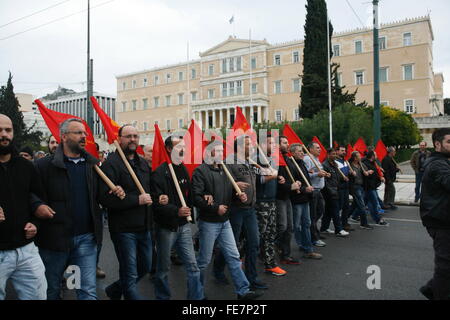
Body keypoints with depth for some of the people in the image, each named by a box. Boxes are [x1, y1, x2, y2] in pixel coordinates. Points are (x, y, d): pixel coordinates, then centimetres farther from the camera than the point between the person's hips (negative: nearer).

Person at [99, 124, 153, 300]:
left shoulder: (143, 164, 13)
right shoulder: (111, 163, -13)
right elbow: (105, 198, -24)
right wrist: (137, 200, -22)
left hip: (144, 227, 8)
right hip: (123, 228, -8)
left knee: (145, 267, 20)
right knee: (130, 276, 1)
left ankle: (114, 290, 41)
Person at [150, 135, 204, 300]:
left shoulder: (184, 170, 9)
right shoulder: (160, 173, -14)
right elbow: (156, 203, -21)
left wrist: (189, 210, 6)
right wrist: (176, 211, -29)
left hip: (183, 225, 6)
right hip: (166, 227, -5)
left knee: (192, 265, 5)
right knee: (163, 268, 11)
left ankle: (197, 296, 15)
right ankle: (162, 296, 29)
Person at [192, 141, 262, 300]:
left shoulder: (224, 170, 11)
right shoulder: (201, 171, -12)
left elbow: (230, 192, 18)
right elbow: (196, 197, -19)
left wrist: (240, 196, -3)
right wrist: (215, 208, -21)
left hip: (225, 221, 7)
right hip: (208, 222, -6)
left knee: (233, 256, 8)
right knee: (204, 260, 7)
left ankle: (243, 291, 16)